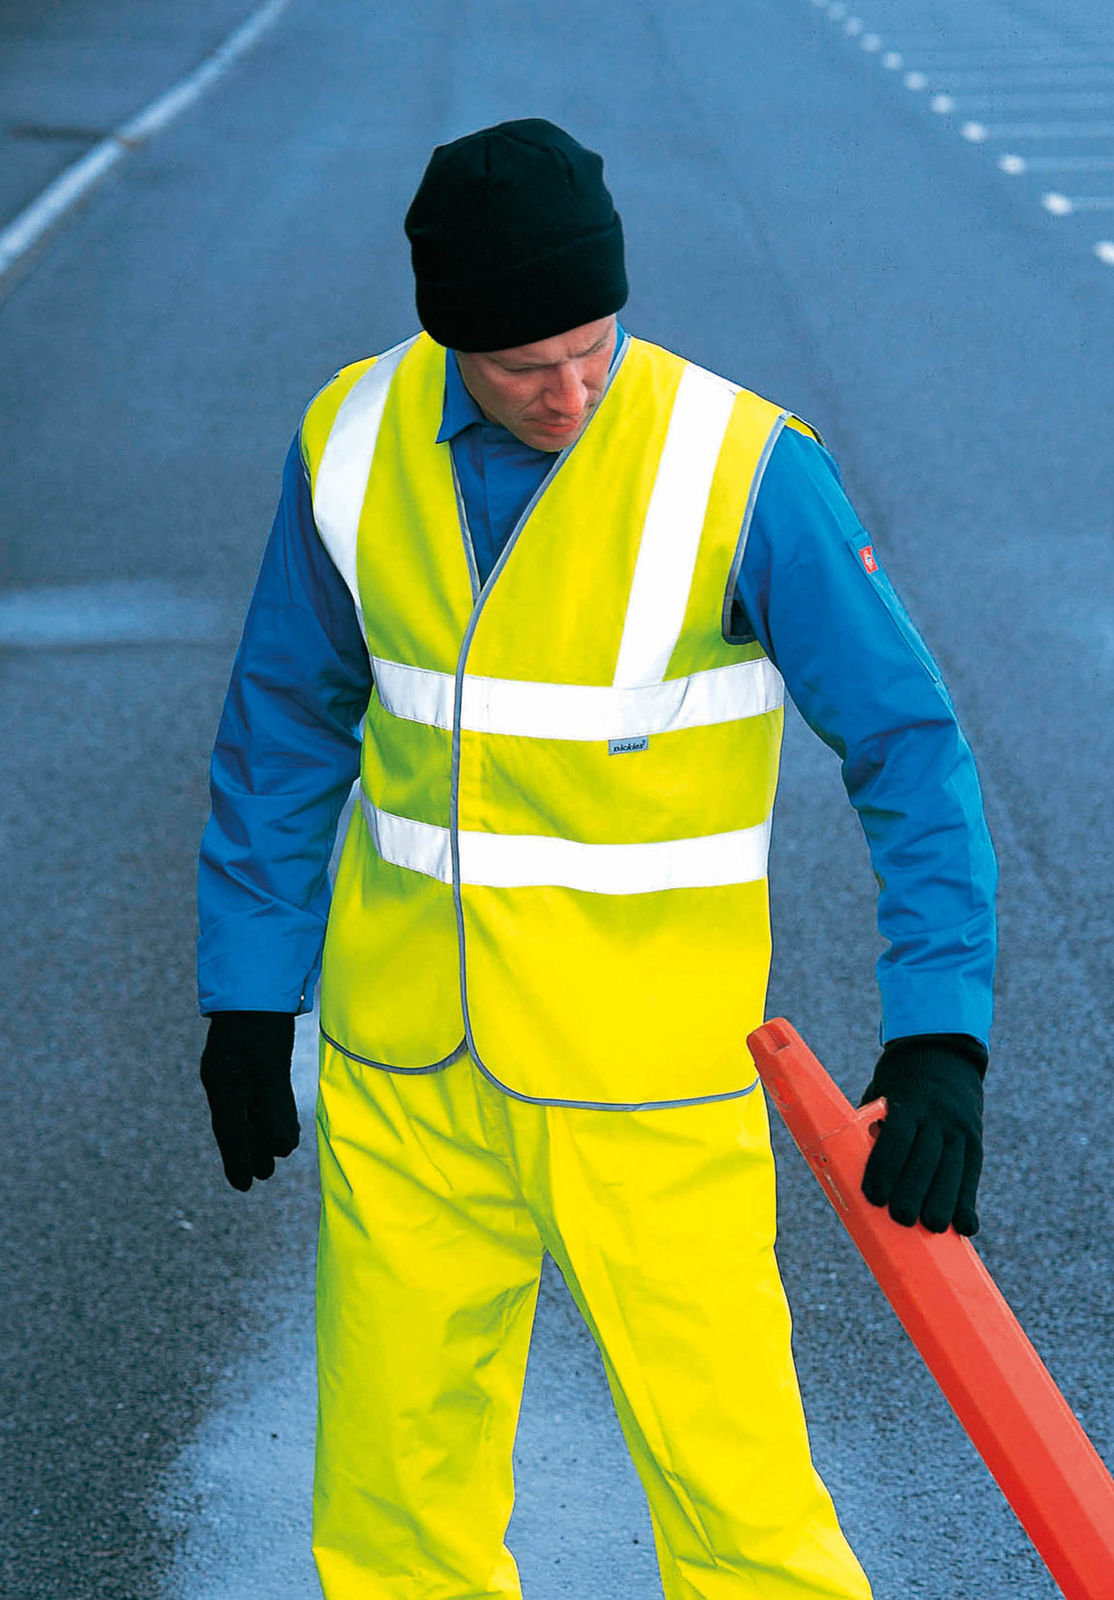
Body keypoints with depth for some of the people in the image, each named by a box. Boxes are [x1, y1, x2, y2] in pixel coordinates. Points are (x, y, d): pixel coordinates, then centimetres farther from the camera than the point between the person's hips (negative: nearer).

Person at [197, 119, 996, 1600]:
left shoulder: (743, 468, -16)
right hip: (403, 1062, 4)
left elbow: (908, 746, -12)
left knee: (728, 1476, -3)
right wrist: (247, 992, 12)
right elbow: (286, 725, 9)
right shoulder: (354, 445, -3)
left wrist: (940, 1035, -21)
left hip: (645, 1074, -4)